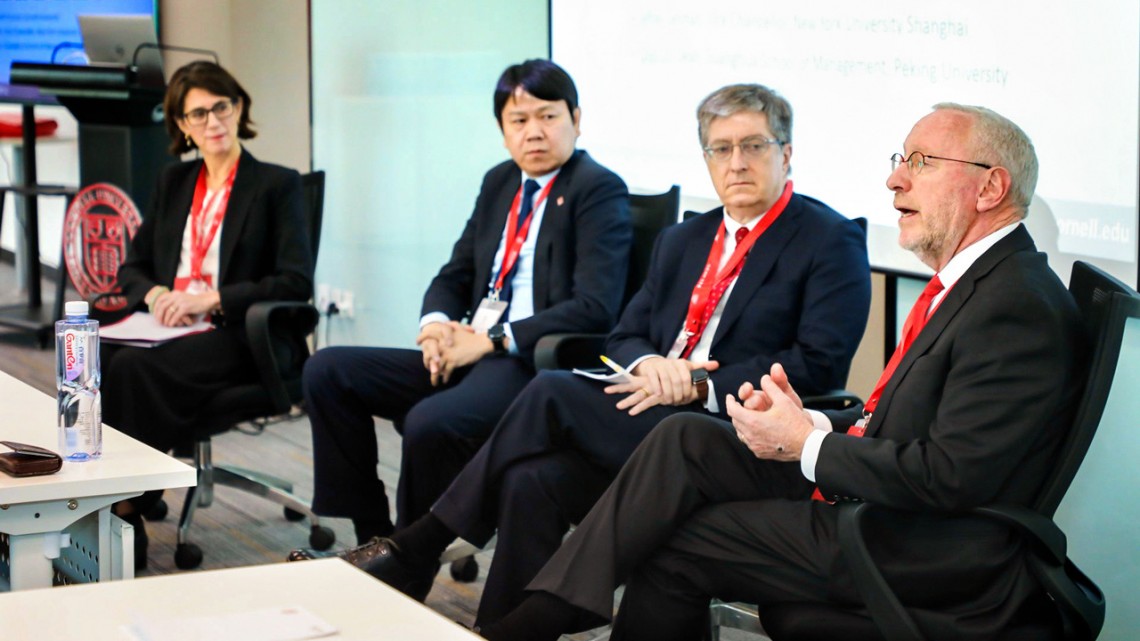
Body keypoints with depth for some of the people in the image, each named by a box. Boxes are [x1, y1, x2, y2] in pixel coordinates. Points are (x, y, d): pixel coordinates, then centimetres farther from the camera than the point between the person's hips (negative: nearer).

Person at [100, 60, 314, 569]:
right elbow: (132, 266, 21)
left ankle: (129, 513, -28)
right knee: (94, 361, -29)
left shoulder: (277, 185, 3)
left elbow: (296, 282, -7)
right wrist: (154, 294, -3)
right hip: (167, 328, 5)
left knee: (134, 369, -33)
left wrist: (213, 299, -17)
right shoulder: (173, 183, 20)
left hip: (238, 337, -5)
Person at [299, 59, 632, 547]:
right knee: (326, 371, -2)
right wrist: (436, 324, -4)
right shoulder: (499, 183, 17)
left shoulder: (600, 191, -6)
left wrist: (491, 340, -18)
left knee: (430, 422, -35)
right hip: (469, 353, 8)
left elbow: (595, 307, -17)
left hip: (538, 364, -8)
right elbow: (453, 277, 21)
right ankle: (373, 534, 1)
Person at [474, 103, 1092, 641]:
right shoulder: (965, 280, 12)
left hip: (928, 555, -9)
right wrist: (810, 421, -2)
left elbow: (950, 476, -26)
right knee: (685, 439, -2)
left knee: (676, 546, -8)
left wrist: (807, 445, -16)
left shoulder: (1019, 306, -20)